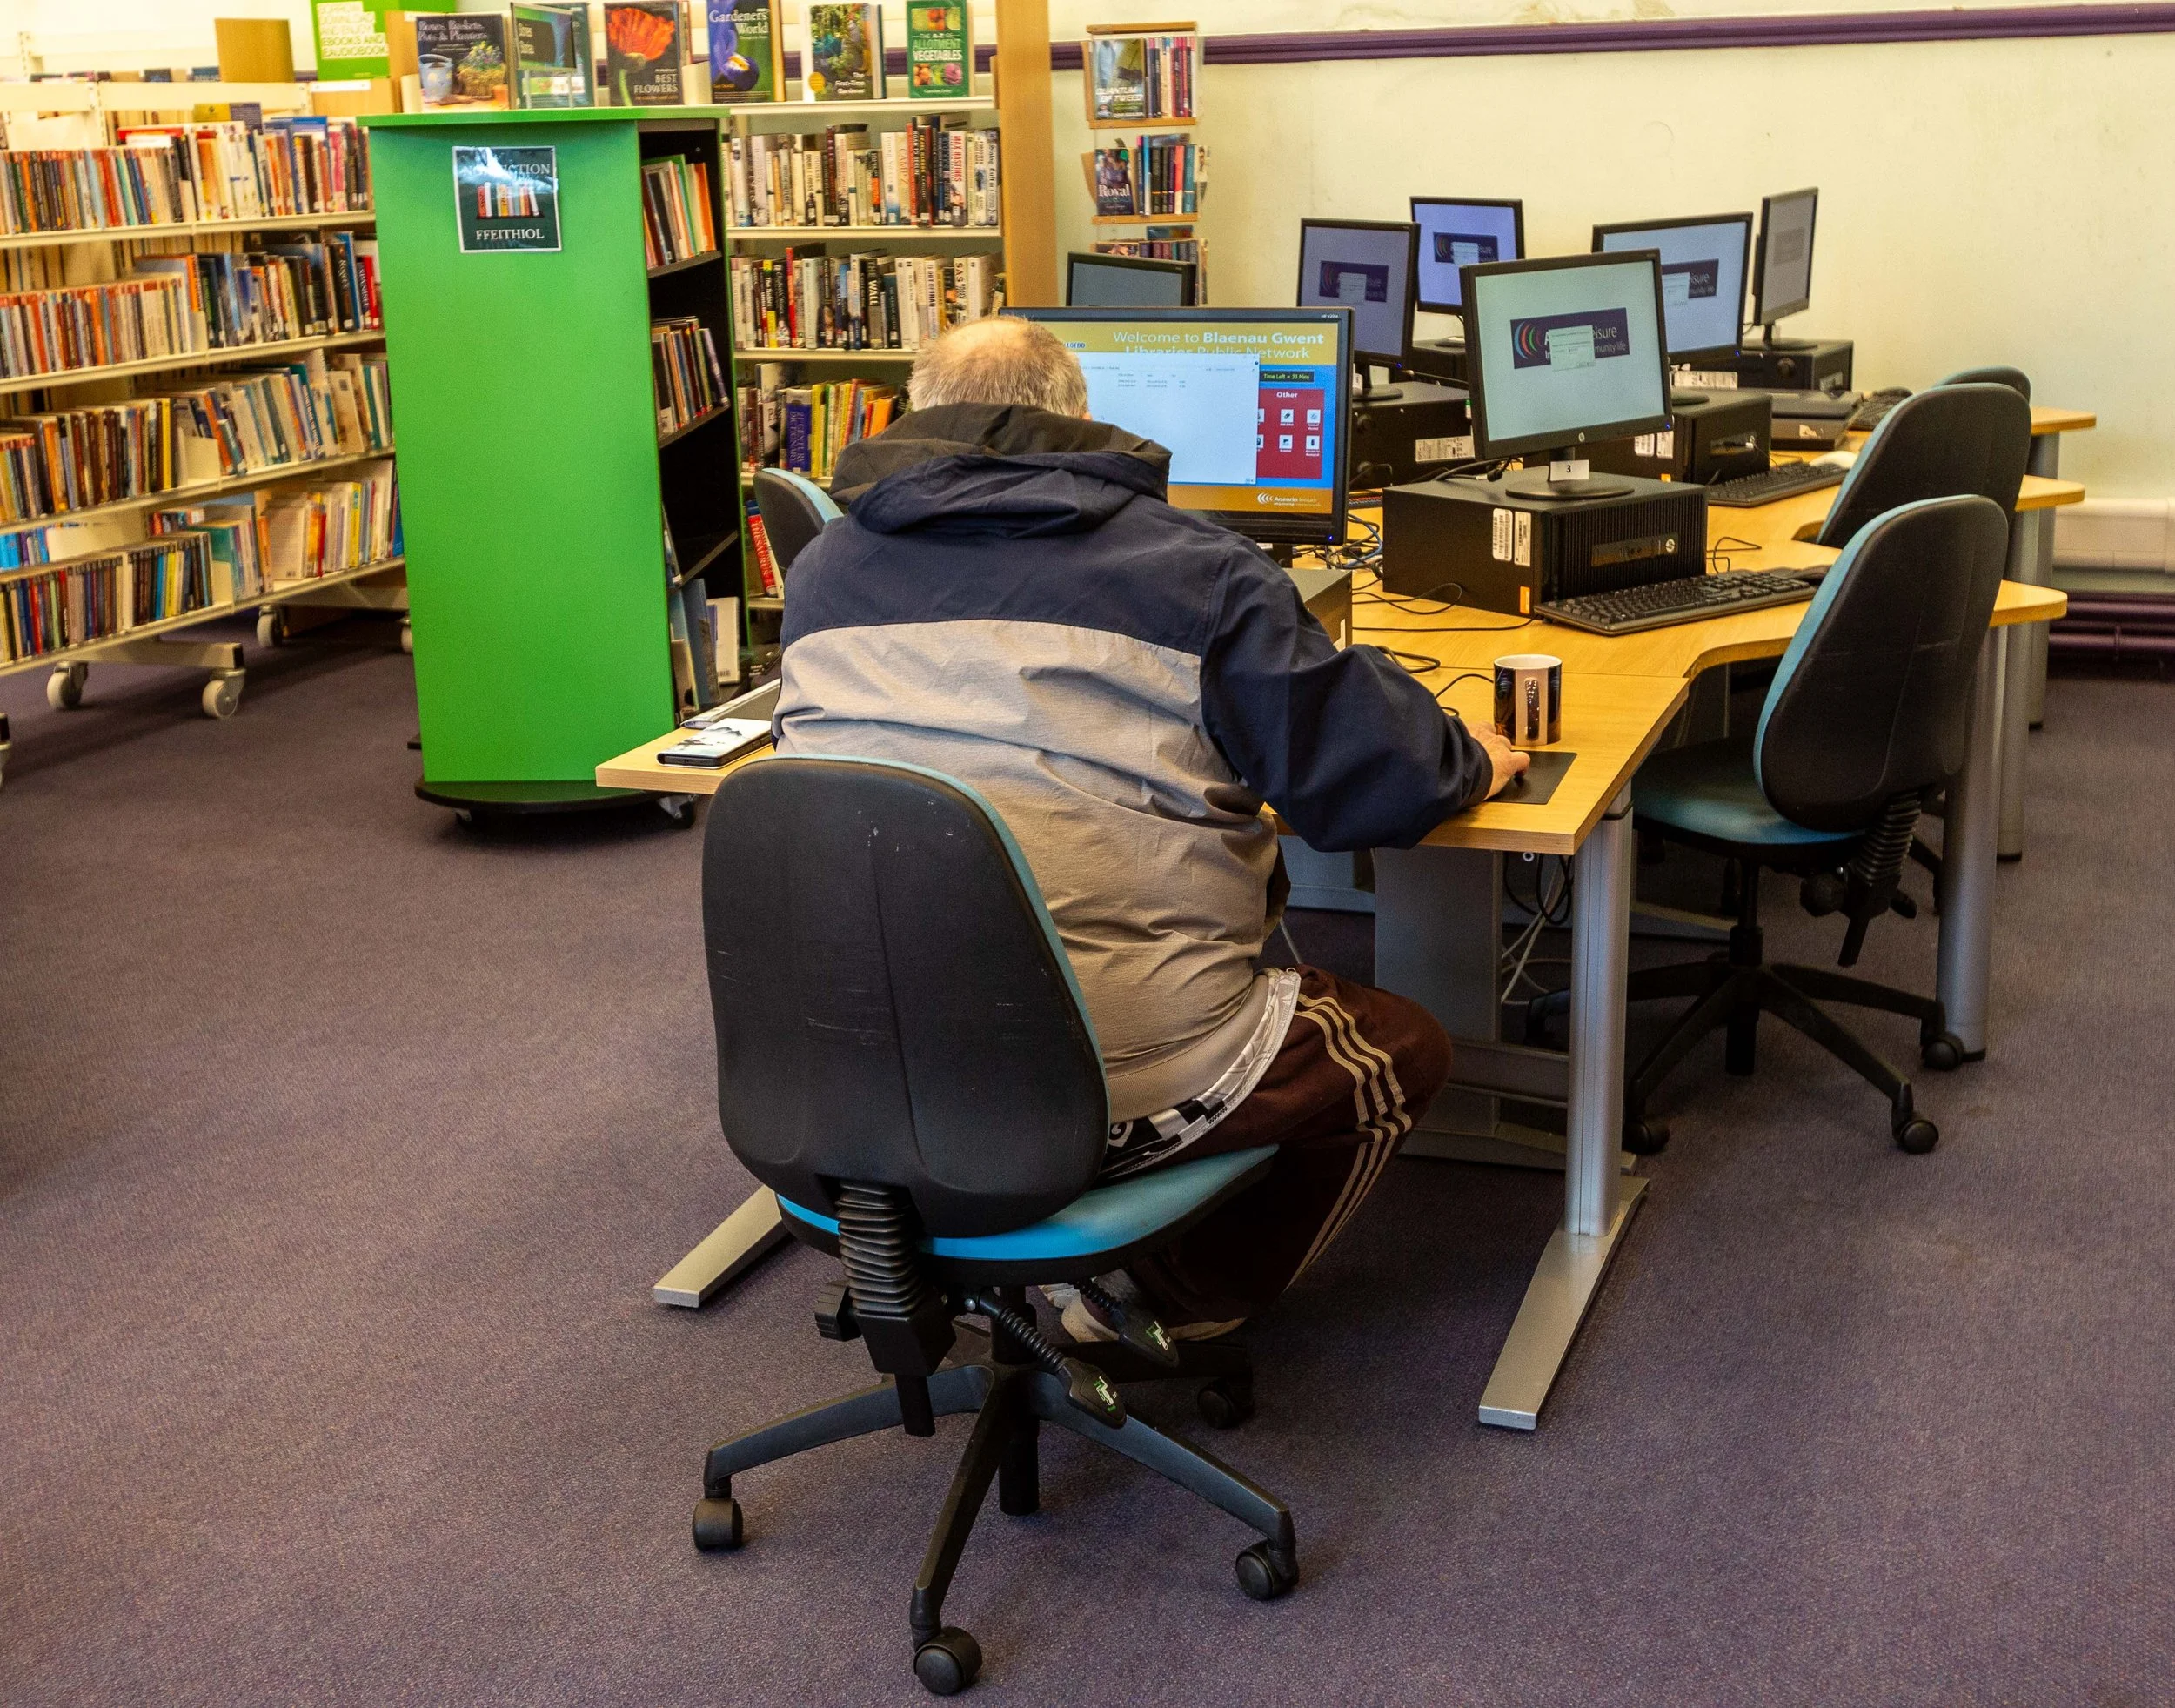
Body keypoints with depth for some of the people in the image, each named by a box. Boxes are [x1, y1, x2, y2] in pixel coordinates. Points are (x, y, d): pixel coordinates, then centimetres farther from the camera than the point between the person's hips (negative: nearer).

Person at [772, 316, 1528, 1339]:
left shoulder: (822, 570, 10)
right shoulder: (1192, 570, -5)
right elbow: (1376, 782, -4)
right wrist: (1467, 763, 19)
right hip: (1112, 1086, -6)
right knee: (1402, 1048, 20)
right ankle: (1182, 1308, 23)